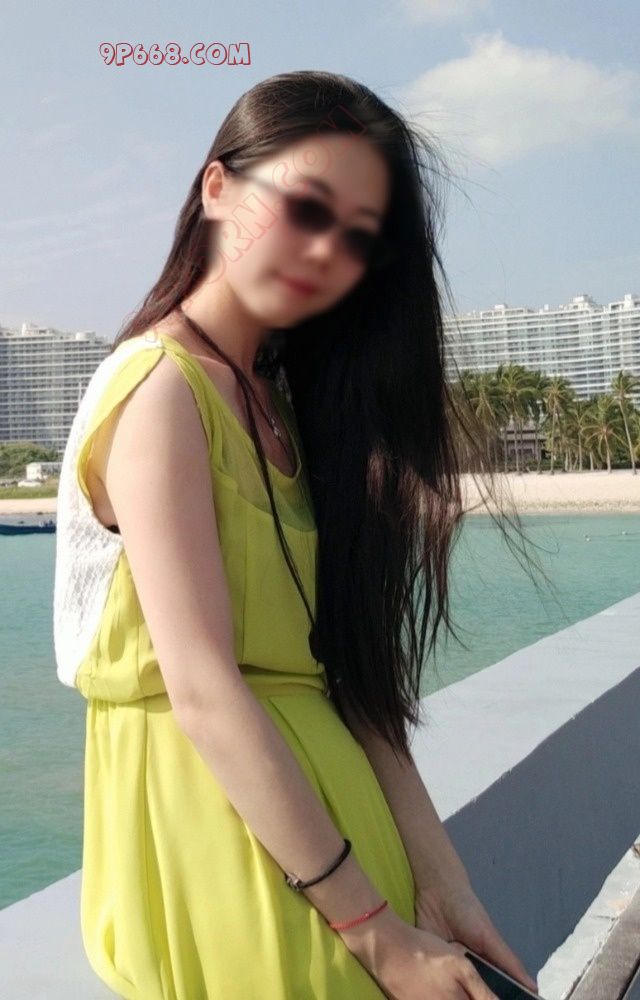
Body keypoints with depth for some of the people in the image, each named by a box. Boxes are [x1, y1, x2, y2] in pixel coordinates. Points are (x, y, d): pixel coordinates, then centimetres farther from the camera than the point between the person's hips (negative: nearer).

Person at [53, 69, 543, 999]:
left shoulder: (280, 401, 10)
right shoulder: (162, 388, -14)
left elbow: (348, 666, 4)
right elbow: (204, 693, -21)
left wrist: (439, 879, -2)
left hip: (326, 827, 8)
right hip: (216, 830, -8)